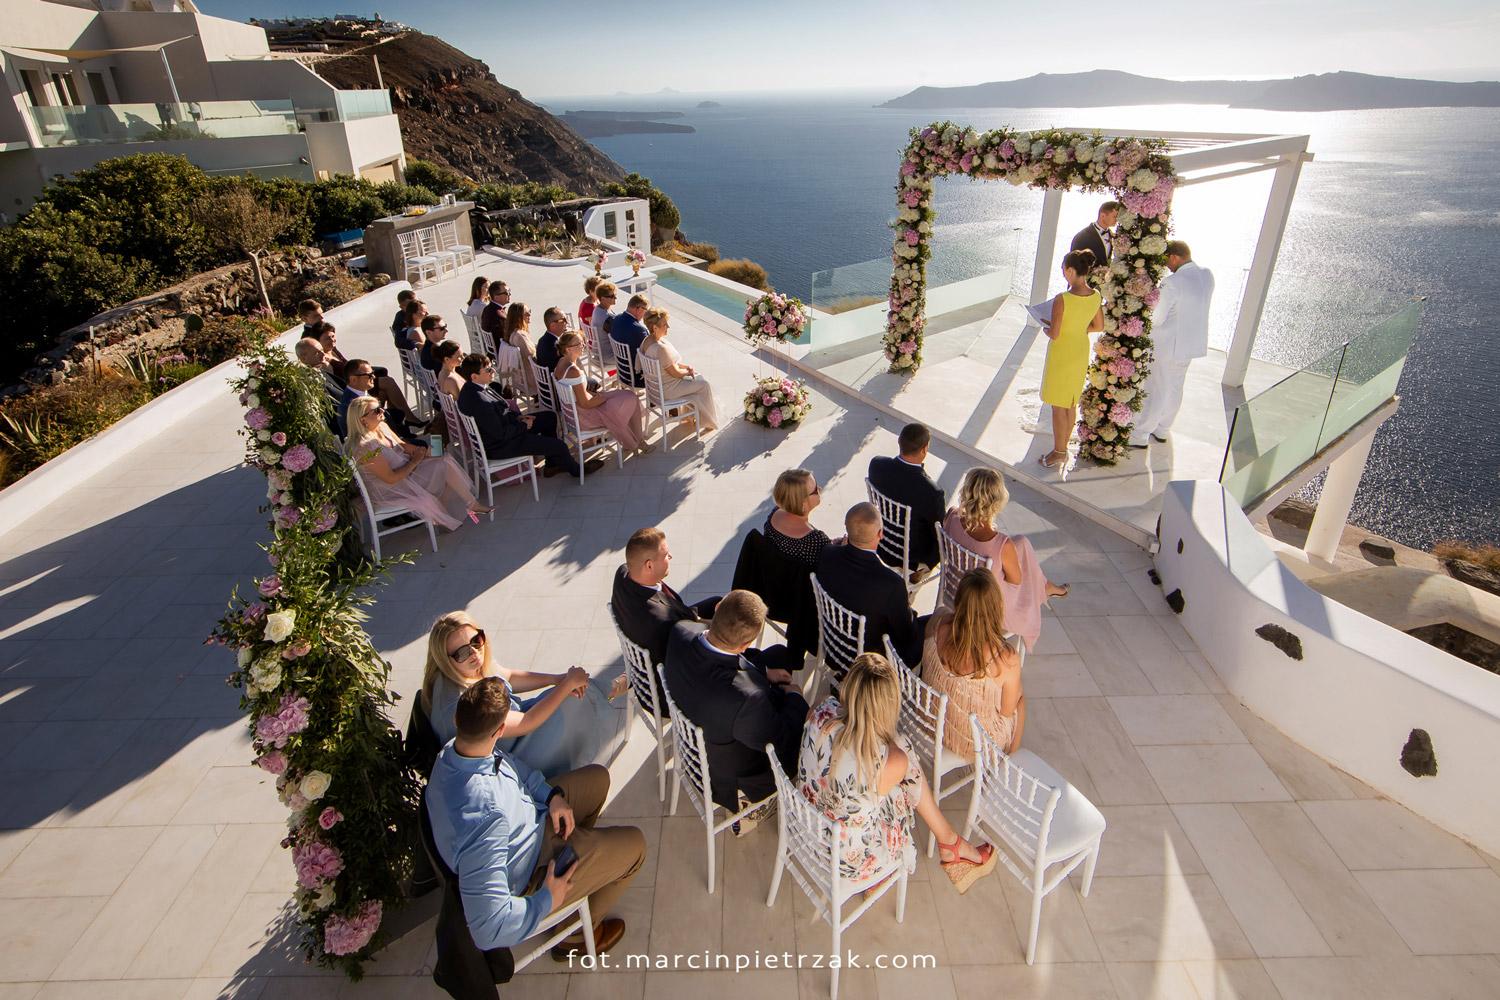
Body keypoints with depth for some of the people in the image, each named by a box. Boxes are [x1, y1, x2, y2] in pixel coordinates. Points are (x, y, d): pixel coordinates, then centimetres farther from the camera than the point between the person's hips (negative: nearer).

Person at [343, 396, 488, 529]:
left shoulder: (381, 426, -3)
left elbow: (401, 444, 13)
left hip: (405, 469, 9)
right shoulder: (366, 447, -31)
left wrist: (418, 450, -7)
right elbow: (391, 478, -28)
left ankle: (472, 504, 2)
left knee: (446, 461, -2)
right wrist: (415, 461, -17)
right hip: (388, 489, -9)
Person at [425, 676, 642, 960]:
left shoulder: (455, 750, -20)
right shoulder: (483, 815, -44)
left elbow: (514, 766, 4)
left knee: (597, 777, 16)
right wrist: (546, 901, -24)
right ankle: (575, 935, 22)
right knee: (633, 845, 3)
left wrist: (553, 795, -9)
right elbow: (488, 930, -41)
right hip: (524, 879, -7)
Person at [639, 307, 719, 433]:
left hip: (657, 384, 10)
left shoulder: (647, 340, -2)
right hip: (666, 390, -10)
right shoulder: (660, 348, -33)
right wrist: (688, 371, -4)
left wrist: (686, 366, 2)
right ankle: (707, 421, 21)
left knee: (698, 377, 22)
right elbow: (675, 373, -23)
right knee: (704, 385, 4)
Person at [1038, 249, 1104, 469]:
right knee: (1071, 405, 19)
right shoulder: (1096, 296, -5)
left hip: (1061, 354, -7)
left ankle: (1059, 453, 16)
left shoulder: (1062, 299, -26)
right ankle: (1063, 448, 33)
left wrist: (1045, 328, -2)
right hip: (1081, 352, 7)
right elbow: (1099, 327, 6)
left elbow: (1054, 334, -23)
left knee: (1058, 407, 6)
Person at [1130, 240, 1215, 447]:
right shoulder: (1207, 275, 0)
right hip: (1193, 343, 8)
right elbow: (1193, 306, 9)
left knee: (1155, 391, 2)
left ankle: (1140, 436, 11)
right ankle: (1161, 430, 33)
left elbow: (1156, 319, -20)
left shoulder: (1172, 283, -24)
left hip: (1168, 345, -8)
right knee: (1175, 388, 19)